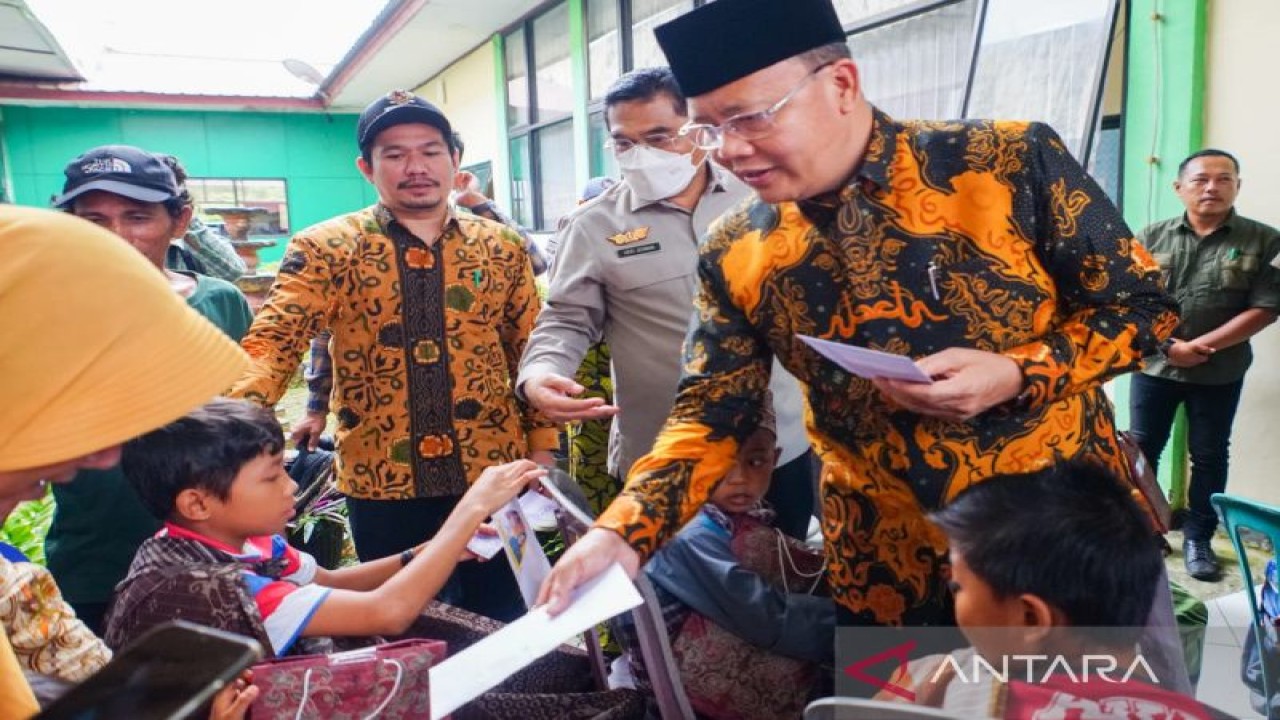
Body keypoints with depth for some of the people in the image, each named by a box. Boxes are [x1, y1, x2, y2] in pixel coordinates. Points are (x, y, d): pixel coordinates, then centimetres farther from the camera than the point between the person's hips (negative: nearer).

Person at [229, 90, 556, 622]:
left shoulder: (501, 248, 3)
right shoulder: (327, 249, -3)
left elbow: (531, 352, 7)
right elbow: (271, 343, -14)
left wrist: (541, 448, 1)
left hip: (493, 473, 2)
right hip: (383, 482, -1)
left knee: (506, 625, 15)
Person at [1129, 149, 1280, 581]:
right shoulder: (1152, 237, 0)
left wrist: (1202, 346, -16)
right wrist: (1167, 345, -14)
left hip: (1220, 374, -1)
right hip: (1154, 365, 1)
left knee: (1209, 457, 8)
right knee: (1141, 450, 8)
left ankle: (1198, 538, 22)